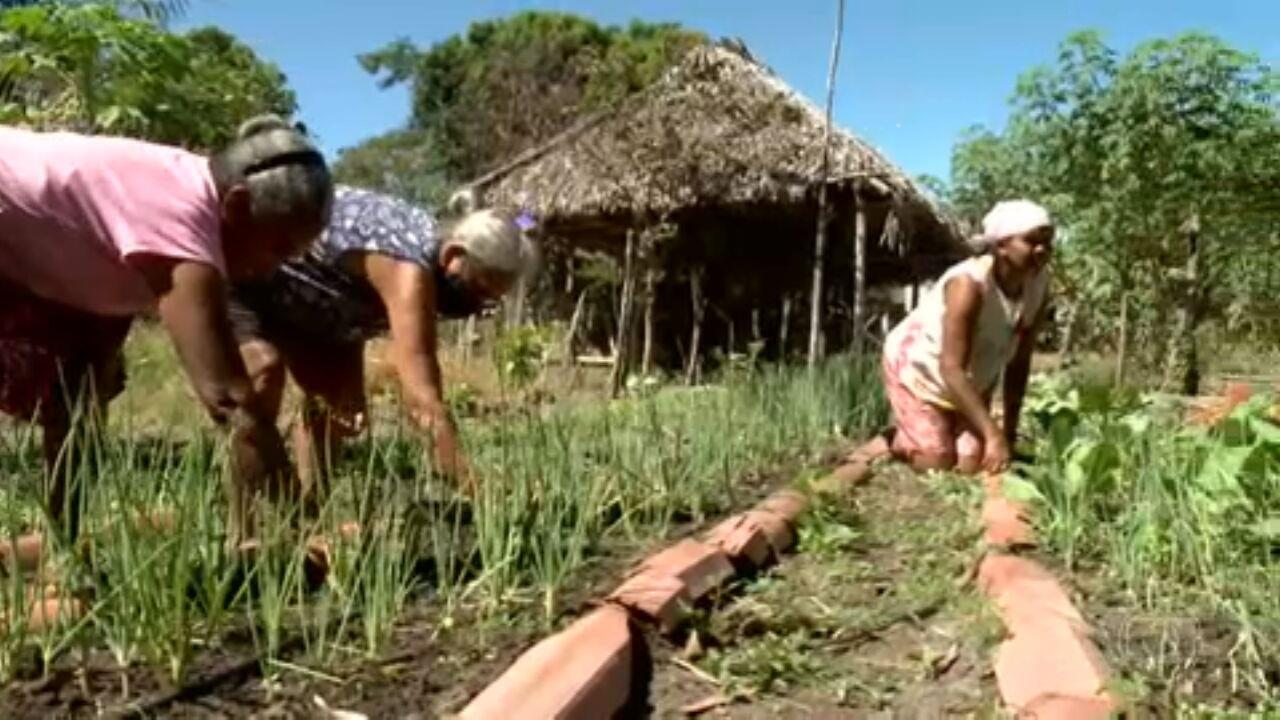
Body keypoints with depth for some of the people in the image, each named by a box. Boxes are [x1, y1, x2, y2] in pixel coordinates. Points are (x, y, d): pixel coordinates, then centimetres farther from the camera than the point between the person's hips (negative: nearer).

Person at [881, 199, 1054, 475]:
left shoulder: (1039, 285, -16)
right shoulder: (969, 285, -35)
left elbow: (1019, 363, -9)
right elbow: (952, 369, -37)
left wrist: (1009, 431, -9)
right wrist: (993, 434, -41)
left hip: (972, 379, 6)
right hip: (916, 367, -6)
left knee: (972, 464, -1)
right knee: (938, 463, -10)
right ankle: (898, 440, 21)